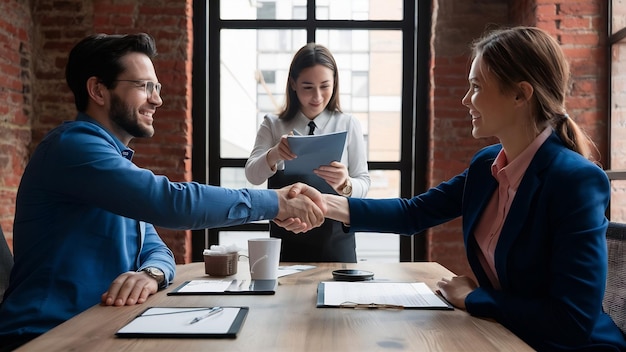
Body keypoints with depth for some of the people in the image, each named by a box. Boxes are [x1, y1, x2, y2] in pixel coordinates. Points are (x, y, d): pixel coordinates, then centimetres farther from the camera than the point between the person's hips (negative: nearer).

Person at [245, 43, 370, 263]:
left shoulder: (348, 125, -1)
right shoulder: (273, 125, 2)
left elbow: (363, 183, -3)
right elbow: (252, 175, -9)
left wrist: (344, 184, -26)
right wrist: (274, 155, -30)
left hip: (334, 239, 0)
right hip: (286, 240, 1)